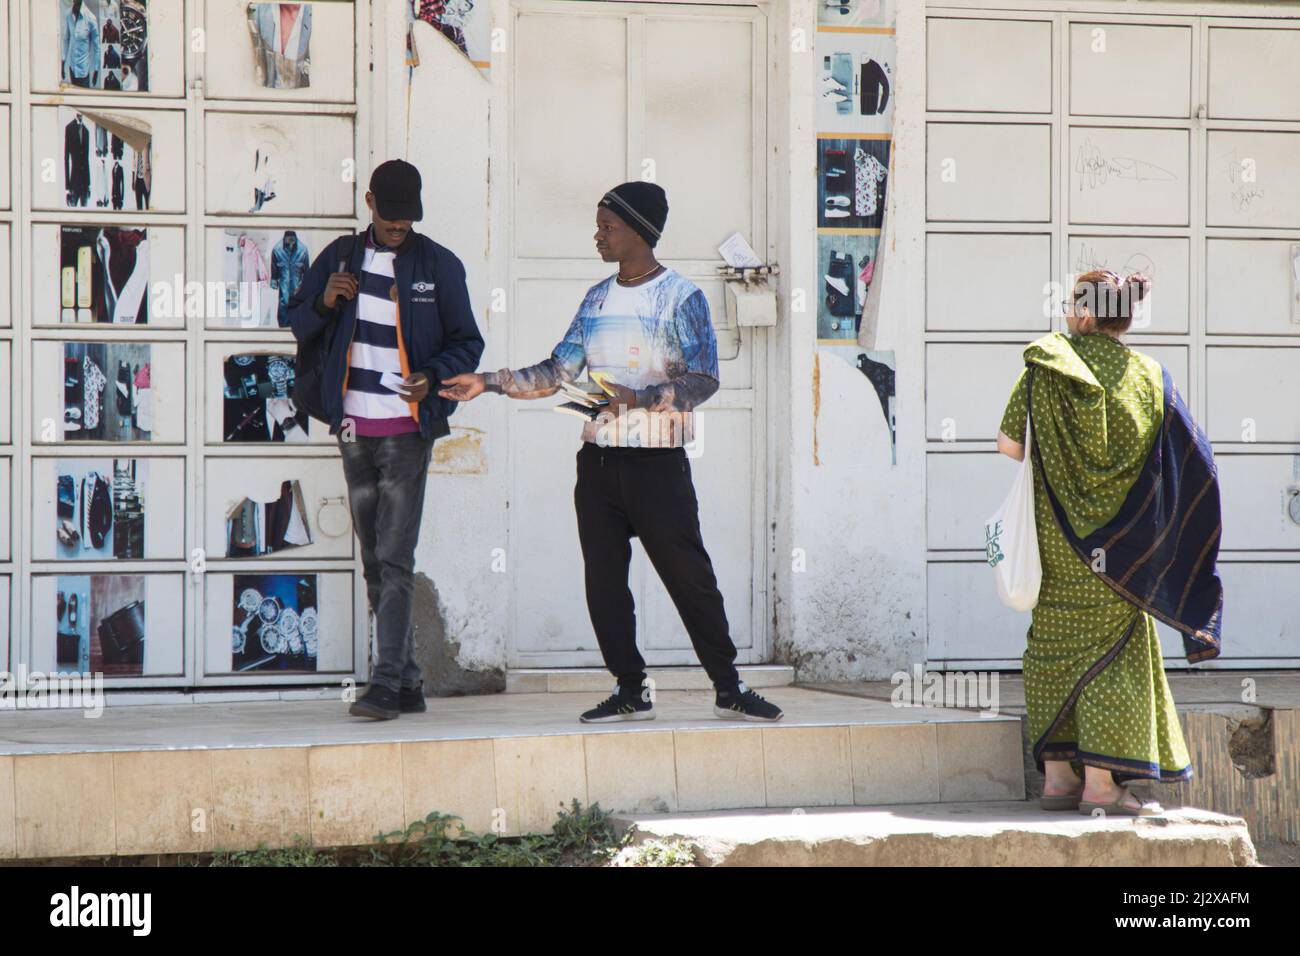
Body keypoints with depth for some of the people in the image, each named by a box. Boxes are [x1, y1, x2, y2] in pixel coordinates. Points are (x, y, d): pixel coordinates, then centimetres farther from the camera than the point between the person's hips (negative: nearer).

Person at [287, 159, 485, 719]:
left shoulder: (439, 265, 1)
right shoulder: (341, 257, 10)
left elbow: (468, 343, 4)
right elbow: (299, 326, 15)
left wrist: (432, 378, -15)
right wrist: (325, 301, -7)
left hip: (407, 428, -4)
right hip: (354, 428, 4)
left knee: (394, 558, -12)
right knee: (374, 562, 7)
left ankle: (387, 684, -16)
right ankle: (408, 684, 13)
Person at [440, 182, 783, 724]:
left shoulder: (680, 298, -5)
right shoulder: (597, 299, 14)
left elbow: (703, 380, -14)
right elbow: (557, 373, 15)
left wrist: (636, 398, -25)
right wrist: (488, 383, 7)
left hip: (658, 463, -6)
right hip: (598, 460, 6)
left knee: (689, 576, -4)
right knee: (603, 579, 4)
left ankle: (729, 689, 4)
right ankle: (630, 691, 11)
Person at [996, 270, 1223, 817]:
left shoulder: (1046, 367, -5)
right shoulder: (1146, 376, -3)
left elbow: (1010, 444, -7)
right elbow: (1190, 459, -2)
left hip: (1055, 539, 1)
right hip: (1116, 540, -1)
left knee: (1054, 648, 8)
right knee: (1109, 648, 1)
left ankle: (1057, 776, 8)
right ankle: (1100, 782, -5)